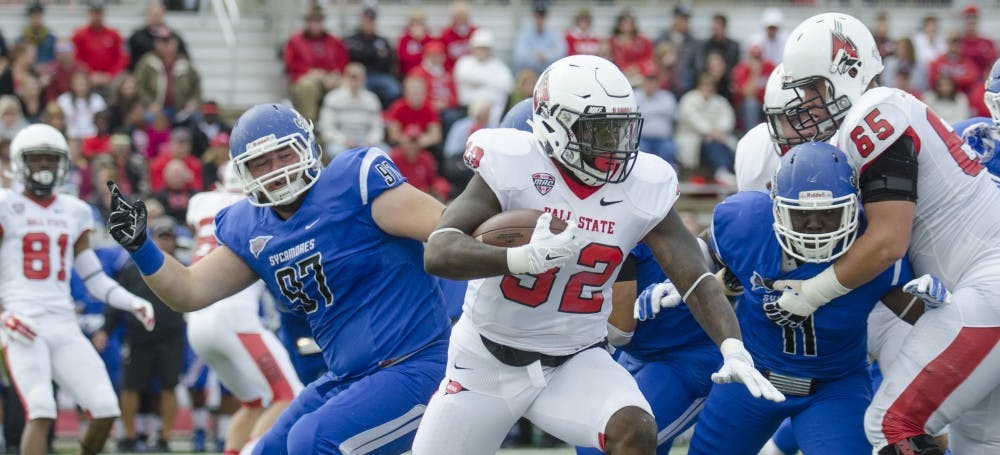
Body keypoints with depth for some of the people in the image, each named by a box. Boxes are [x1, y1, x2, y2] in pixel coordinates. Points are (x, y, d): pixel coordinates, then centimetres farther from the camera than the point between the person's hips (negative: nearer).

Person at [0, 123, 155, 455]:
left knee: (105, 411, -4)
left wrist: (133, 303, 7)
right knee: (41, 414, -21)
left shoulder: (75, 212, 16)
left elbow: (93, 277, 21)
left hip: (64, 326, 5)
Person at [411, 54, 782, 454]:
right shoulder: (513, 168, -18)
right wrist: (523, 258, -44)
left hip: (575, 364, 1)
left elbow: (698, 280, -9)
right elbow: (438, 253, -27)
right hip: (487, 360, -1)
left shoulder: (644, 188, -9)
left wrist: (734, 349, -27)